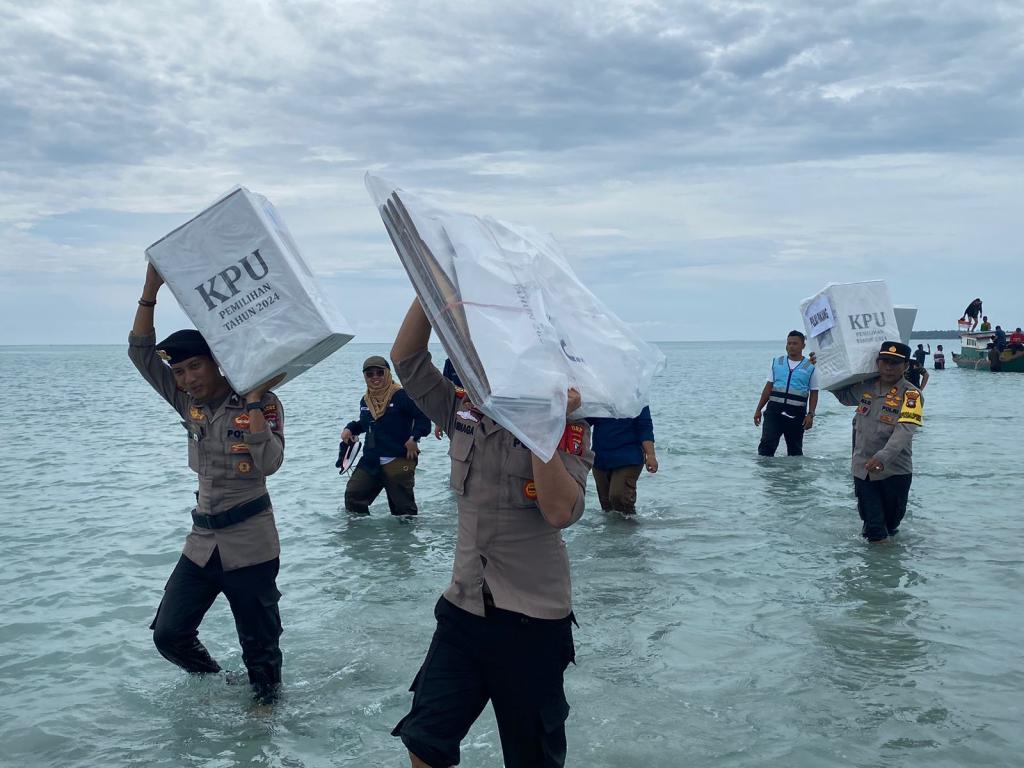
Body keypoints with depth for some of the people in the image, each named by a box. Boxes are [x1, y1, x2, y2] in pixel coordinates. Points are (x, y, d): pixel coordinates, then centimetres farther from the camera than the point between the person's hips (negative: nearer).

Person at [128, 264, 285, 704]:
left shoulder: (262, 403, -11)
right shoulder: (188, 402, 4)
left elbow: (269, 463, -24)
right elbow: (141, 353, 0)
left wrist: (254, 399, -25)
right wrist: (151, 289, -9)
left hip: (249, 544, -5)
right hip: (202, 541, 6)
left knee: (259, 646, 6)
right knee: (169, 636, 9)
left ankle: (266, 706, 30)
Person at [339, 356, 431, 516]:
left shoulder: (401, 396, -11)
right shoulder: (365, 400, 11)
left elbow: (423, 417, -10)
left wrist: (414, 438, -21)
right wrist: (350, 428, 10)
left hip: (399, 462, -6)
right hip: (370, 461, 6)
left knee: (402, 506, 4)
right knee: (353, 496, -1)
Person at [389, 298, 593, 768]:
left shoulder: (566, 425, -12)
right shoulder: (465, 413, 3)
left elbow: (561, 512, -25)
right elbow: (406, 359, -2)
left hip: (532, 621, -4)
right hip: (463, 608, 5)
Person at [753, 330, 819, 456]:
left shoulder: (810, 367, 4)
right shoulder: (777, 362, 11)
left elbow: (814, 394, 4)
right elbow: (768, 387, 13)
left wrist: (810, 415, -7)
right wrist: (758, 409, 8)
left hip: (796, 414, -1)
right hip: (774, 410, 1)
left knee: (795, 450, 9)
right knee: (767, 444, -11)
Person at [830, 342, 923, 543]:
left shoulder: (911, 395, -12)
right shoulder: (865, 386, 4)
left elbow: (904, 430, -25)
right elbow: (844, 396, 26)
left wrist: (883, 457, -38)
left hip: (895, 471, -3)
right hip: (863, 468, 3)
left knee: (892, 518, 16)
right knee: (872, 524, 3)